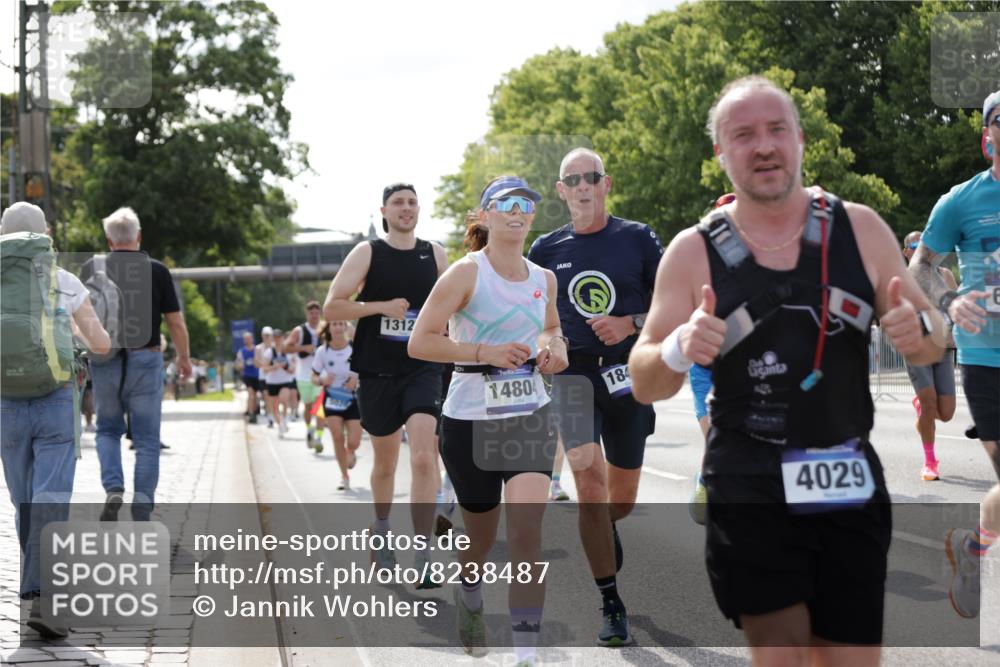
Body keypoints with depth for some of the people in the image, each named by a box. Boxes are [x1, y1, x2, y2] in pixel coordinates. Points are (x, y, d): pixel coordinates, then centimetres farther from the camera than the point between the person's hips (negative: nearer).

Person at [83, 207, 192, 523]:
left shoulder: (92, 269, 0)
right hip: (145, 361, -1)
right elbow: (176, 322, -1)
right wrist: (184, 358, 14)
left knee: (108, 429, 19)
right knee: (146, 439, 7)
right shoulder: (156, 271, -4)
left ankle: (113, 489, -3)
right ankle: (142, 511, 1)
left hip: (105, 363, 1)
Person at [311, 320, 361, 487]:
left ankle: (350, 452, 35)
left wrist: (358, 378, -21)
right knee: (337, 436, -14)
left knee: (353, 442, -6)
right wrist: (322, 381, -21)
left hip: (352, 399, 0)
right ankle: (344, 476, 3)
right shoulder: (322, 351, -8)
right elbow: (314, 377, 1)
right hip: (332, 398, 0)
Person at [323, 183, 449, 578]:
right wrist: (382, 306, -16)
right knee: (385, 461, 14)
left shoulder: (434, 255, 6)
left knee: (423, 458, -17)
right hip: (377, 371, 0)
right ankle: (381, 528, 41)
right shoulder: (367, 253, -1)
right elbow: (331, 308, -7)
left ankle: (423, 555, -15)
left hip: (422, 369, 0)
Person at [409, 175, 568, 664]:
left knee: (527, 526, -16)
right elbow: (419, 342, -13)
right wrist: (484, 352, -22)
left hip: (530, 416, 3)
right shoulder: (467, 273, -9)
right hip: (470, 420, -3)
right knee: (481, 534, 13)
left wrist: (552, 345, 2)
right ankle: (469, 597, 48)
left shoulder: (544, 279, 6)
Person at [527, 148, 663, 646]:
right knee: (587, 475, -19)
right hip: (572, 374, 0)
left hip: (628, 374, 0)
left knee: (621, 501, 9)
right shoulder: (546, 250, 5)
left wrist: (631, 324, -13)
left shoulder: (638, 239, 1)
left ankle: (604, 535, 48)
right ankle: (611, 606, -12)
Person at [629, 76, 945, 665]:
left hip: (851, 483, 2)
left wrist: (921, 332, -15)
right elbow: (645, 386, 0)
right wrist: (679, 351, -23)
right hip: (749, 490, -2)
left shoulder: (861, 229, 1)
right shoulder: (694, 251, -2)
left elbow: (934, 335, 10)